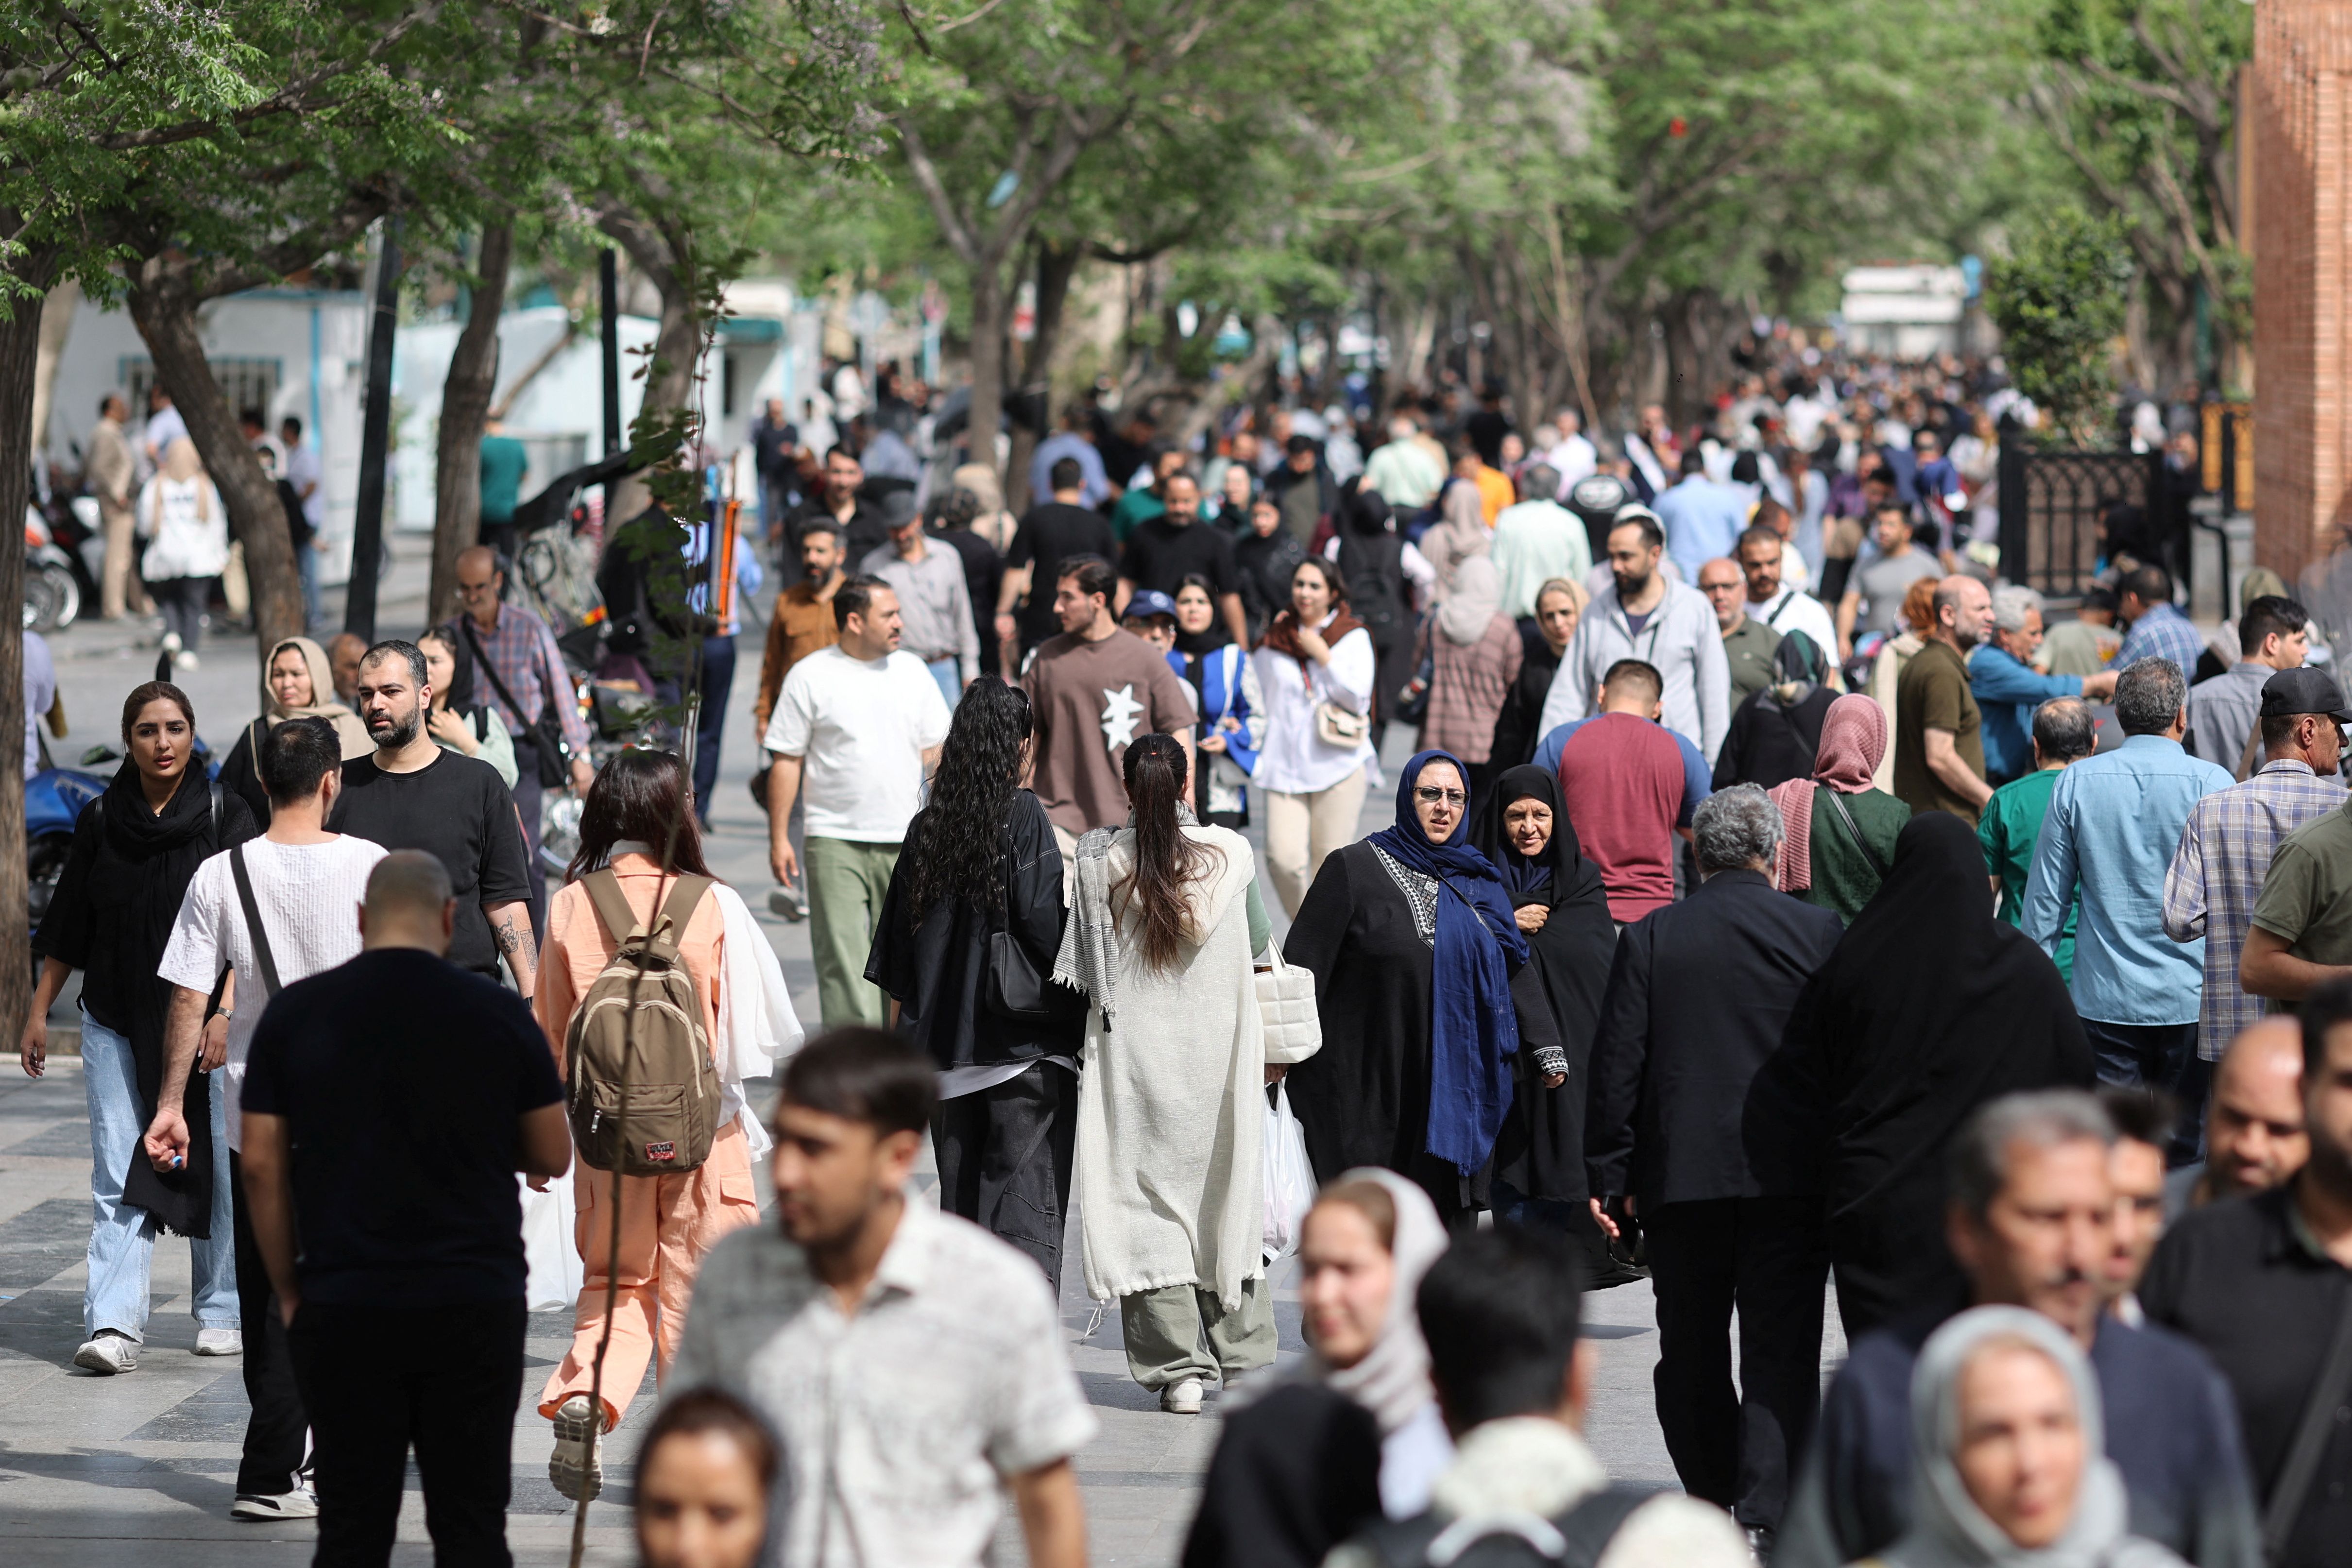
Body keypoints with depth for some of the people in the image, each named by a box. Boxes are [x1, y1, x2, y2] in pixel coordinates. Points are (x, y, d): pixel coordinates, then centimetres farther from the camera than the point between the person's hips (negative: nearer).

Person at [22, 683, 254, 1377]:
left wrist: (220, 1009, -20)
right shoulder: (101, 821, 7)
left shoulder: (225, 816, -1)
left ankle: (222, 1312, 18)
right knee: (118, 1177, -5)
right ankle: (114, 1325, -11)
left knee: (212, 1166, 4)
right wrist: (38, 1012, 12)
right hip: (115, 1022, 2)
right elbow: (69, 926, 13)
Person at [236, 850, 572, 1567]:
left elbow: (262, 1166, 0)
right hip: (474, 1305, 0)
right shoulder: (501, 1014, -2)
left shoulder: (295, 1014, -1)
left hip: (346, 1307, 0)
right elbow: (553, 1157, 6)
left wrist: (287, 1290, 9)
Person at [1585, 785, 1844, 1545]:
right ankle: (1763, 1514, -11)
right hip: (1790, 1175, -1)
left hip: (1680, 1176, 1)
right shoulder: (1819, 932, -2)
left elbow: (1616, 1065, 0)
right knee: (1780, 1351, -1)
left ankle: (1711, 1499, 21)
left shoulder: (1647, 939, 0)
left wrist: (1608, 1176, 5)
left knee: (1692, 1352, 13)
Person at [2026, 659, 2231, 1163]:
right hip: (2191, 998, -1)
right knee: (2189, 1154, 5)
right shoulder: (2211, 784, -6)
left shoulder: (2076, 783, 0)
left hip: (2106, 997, 1)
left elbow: (2045, 898, 6)